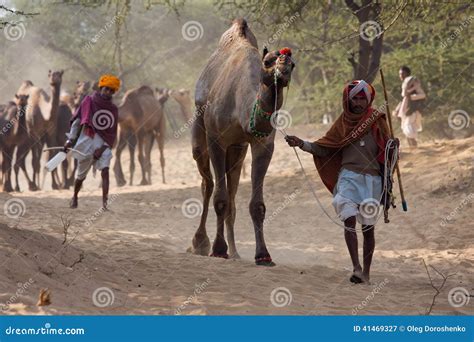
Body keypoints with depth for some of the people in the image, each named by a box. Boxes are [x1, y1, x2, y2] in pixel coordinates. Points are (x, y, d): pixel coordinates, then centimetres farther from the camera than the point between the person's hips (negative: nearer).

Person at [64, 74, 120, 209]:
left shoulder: (113, 109, 4)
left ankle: (105, 202, -27)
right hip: (86, 140, -1)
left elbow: (112, 133, 3)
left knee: (105, 170, -20)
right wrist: (71, 139, -3)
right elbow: (76, 120, 3)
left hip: (103, 143, 1)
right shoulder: (89, 101, 0)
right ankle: (75, 197, 38)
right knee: (81, 174, 12)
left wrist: (103, 148, -10)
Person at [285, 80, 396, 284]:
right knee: (349, 220, -18)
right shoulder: (343, 122, 9)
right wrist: (302, 144, -3)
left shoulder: (376, 121, 5)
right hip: (348, 176, 0)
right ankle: (356, 267, -22)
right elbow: (325, 149, 9)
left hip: (372, 178, 0)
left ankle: (366, 272, 12)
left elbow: (387, 150, 6)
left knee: (368, 226, 4)